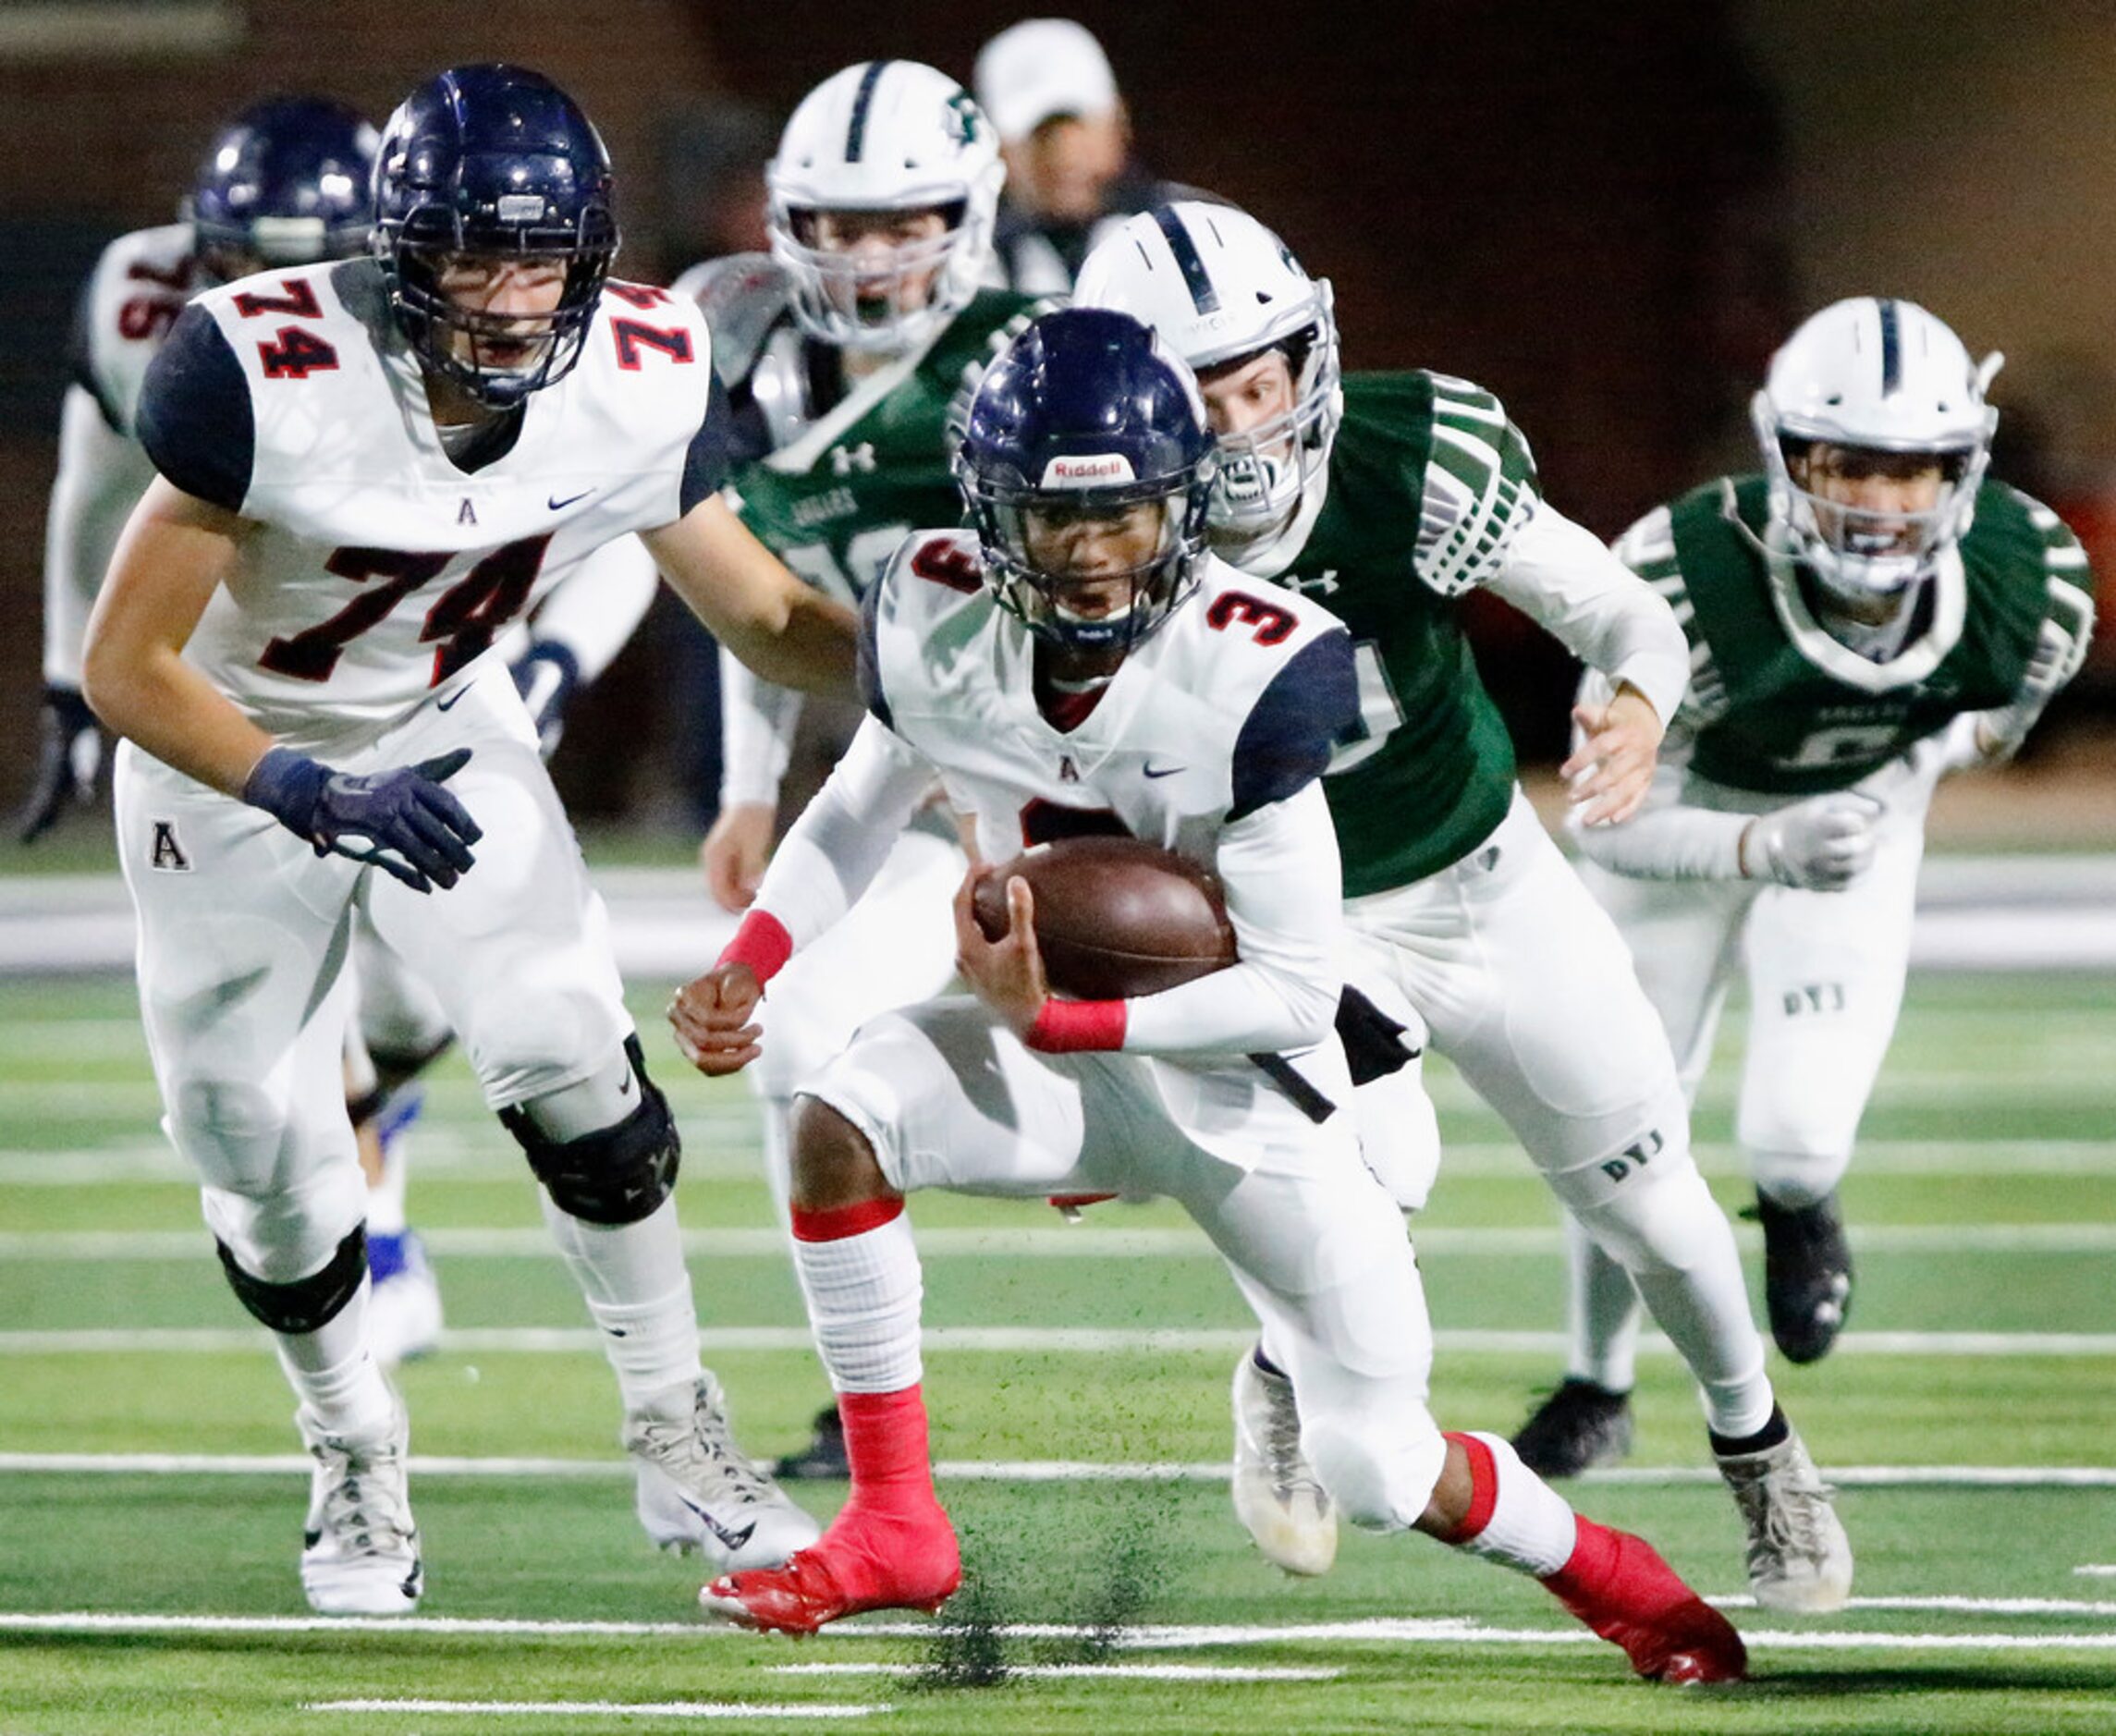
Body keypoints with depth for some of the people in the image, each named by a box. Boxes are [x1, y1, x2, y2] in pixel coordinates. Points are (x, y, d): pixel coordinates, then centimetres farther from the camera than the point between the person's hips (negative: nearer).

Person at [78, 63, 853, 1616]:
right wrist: (312, 798, -41)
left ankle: (679, 1439, 0)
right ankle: (356, 1464, 31)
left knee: (569, 1052, -17)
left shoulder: (641, 377, -21)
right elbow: (127, 668, -28)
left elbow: (757, 611, -6)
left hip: (444, 733, 2)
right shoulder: (263, 376, -34)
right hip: (234, 748, -2)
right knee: (258, 1141, 4)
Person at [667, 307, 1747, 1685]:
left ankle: (1607, 1576, 30)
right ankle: (891, 1531, -12)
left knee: (1381, 1471, -5)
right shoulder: (941, 625, -13)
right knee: (838, 1128, -26)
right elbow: (862, 808, 9)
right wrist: (746, 970, -6)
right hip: (1059, 1052, 4)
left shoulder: (1253, 676, -28)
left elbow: (1293, 993, -25)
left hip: (1247, 1076, -4)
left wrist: (1053, 1023, -34)